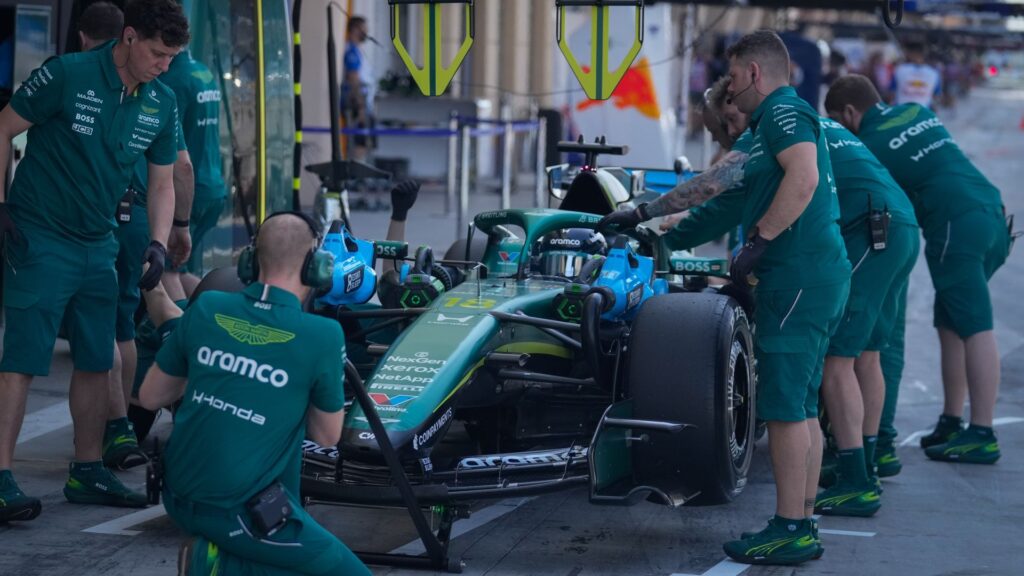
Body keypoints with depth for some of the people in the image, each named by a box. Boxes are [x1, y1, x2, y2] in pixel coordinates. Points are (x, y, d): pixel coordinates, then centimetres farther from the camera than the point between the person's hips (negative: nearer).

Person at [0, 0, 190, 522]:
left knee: (96, 362, 10)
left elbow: (162, 183, 12)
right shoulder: (67, 76, -14)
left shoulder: (161, 103, 4)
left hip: (99, 245, 6)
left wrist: (158, 245, -2)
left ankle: (87, 473, 21)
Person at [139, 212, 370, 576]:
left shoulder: (206, 308, 0)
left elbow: (150, 397, 11)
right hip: (238, 512, -7)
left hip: (179, 497, 7)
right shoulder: (323, 335, -12)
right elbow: (328, 436, 2)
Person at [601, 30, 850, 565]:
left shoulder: (784, 111, -8)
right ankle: (802, 525, 15)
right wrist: (643, 213, 32)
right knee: (799, 407, 11)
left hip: (799, 276, -10)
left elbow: (804, 179, -25)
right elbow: (710, 181, 29)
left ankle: (790, 531, -6)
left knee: (782, 405, -8)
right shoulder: (765, 126, 23)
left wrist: (755, 244, -21)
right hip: (808, 278, 10)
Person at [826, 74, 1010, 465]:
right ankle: (951, 423, 17)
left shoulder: (870, 145, -2)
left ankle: (982, 436, -12)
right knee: (951, 325, 14)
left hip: (957, 226, -8)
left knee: (974, 328, -11)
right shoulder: (916, 113, 19)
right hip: (991, 212, 8)